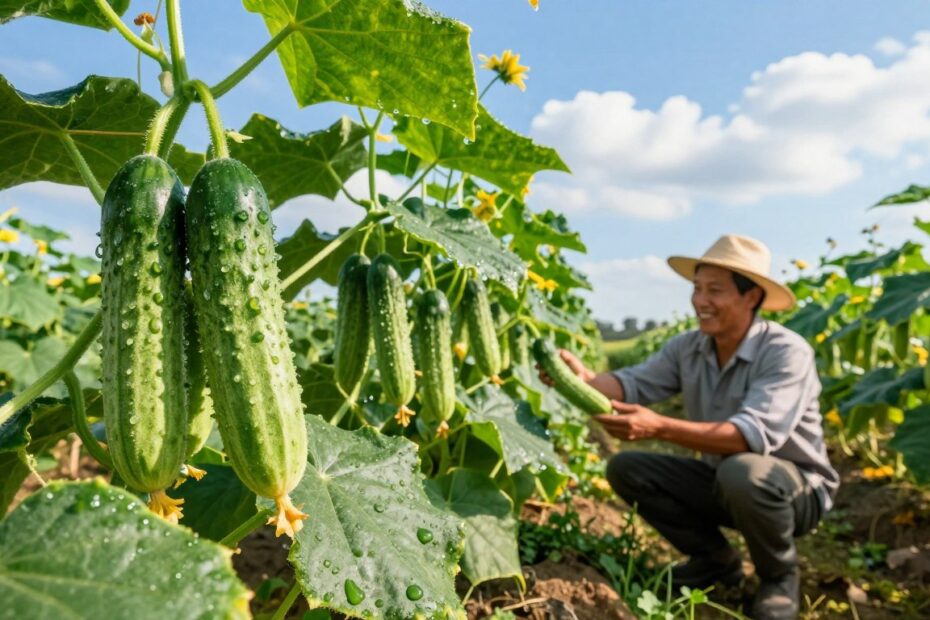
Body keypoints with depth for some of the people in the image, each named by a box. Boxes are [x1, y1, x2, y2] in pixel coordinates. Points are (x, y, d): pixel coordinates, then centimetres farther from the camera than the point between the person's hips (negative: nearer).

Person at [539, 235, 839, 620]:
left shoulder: (787, 352, -24)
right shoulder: (687, 348, -5)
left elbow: (755, 433, -38)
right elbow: (634, 384, -16)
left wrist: (661, 428, -49)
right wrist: (583, 378, -39)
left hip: (797, 487, -5)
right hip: (721, 480, 6)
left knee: (742, 472, -39)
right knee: (626, 468, -9)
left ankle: (780, 575, -6)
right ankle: (715, 560, 9)